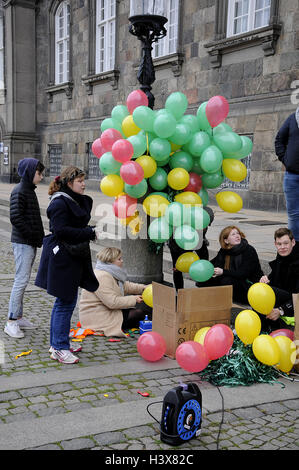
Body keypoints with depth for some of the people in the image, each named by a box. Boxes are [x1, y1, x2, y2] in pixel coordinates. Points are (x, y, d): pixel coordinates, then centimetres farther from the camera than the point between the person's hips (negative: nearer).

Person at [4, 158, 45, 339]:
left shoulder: (30, 190, 16)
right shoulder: (19, 191, -12)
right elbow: (15, 217, -19)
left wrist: (40, 236, 9)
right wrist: (33, 235, -16)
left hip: (31, 243, 9)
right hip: (23, 242, -9)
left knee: (24, 280, 12)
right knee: (21, 280, -9)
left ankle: (19, 317, 20)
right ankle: (11, 322, -4)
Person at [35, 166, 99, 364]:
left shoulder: (79, 201, 15)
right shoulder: (60, 203, -15)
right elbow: (61, 230, -23)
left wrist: (93, 229, 5)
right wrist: (90, 233, -22)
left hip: (74, 257, 10)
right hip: (62, 258, -10)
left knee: (64, 301, 16)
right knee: (66, 302, -5)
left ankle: (56, 343, 27)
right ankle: (60, 348, 5)